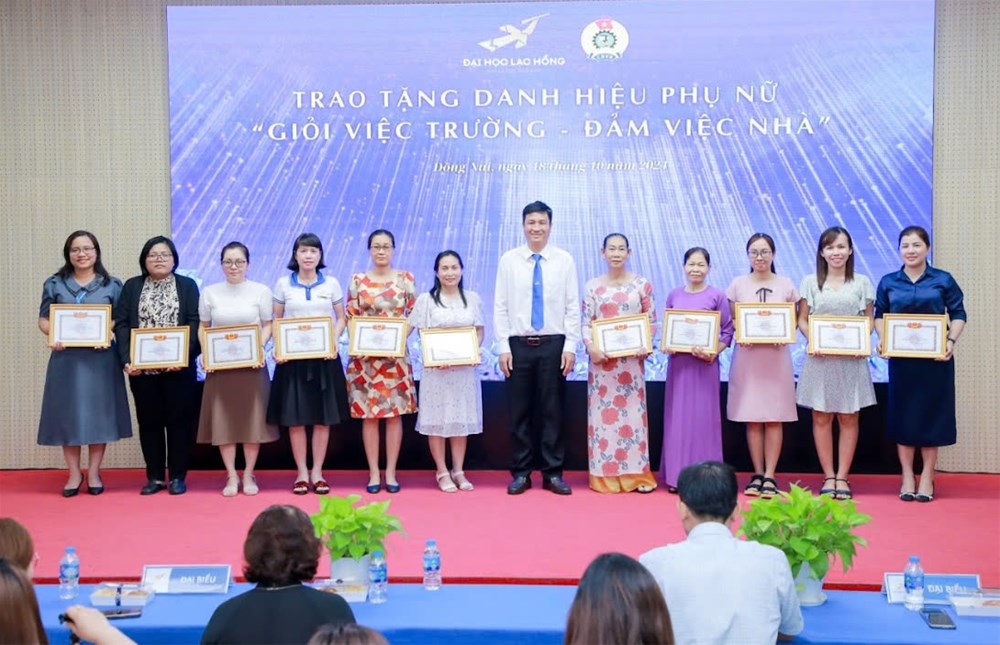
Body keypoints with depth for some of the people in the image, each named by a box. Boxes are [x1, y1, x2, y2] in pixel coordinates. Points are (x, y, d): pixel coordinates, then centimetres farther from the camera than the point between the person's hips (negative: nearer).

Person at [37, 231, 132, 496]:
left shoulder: (112, 285, 5)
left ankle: (94, 473, 13)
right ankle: (74, 473, 12)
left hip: (100, 358, -1)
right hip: (66, 357, 1)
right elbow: (43, 319, 8)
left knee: (98, 412, 2)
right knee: (67, 413, 2)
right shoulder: (54, 284, 8)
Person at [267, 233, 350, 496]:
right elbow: (276, 320, 8)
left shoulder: (331, 284, 5)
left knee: (323, 417, 2)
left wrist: (334, 342, -9)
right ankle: (301, 472, 12)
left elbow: (341, 318, 8)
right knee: (295, 418, 1)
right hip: (293, 356, 0)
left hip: (324, 356, 0)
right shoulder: (284, 284, 5)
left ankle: (317, 472, 13)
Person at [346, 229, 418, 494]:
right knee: (368, 415, 2)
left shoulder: (405, 279, 3)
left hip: (396, 355, 0)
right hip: (365, 356, 0)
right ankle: (374, 473, 10)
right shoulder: (358, 280, 4)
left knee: (395, 413, 2)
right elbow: (350, 318, 4)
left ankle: (391, 473, 11)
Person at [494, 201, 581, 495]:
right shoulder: (509, 260, 3)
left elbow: (573, 307, 2)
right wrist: (504, 347, -2)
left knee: (553, 411, 4)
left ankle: (553, 473, 13)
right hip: (519, 345, 0)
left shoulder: (564, 260, 3)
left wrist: (570, 346, -4)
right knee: (519, 412, 4)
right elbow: (500, 307, 4)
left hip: (553, 344, 0)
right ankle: (520, 473, 14)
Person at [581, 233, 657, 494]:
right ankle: (605, 475, 8)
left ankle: (635, 474, 7)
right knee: (602, 413, 1)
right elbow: (586, 323, 3)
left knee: (632, 411, 1)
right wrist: (590, 347, -14)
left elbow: (651, 320, 5)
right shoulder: (593, 286, 5)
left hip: (632, 359, 0)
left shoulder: (641, 284, 4)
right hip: (602, 358, 1)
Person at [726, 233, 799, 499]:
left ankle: (769, 476, 4)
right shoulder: (738, 285, 5)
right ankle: (758, 474, 10)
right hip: (747, 355, 0)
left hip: (776, 355, 0)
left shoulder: (786, 285, 5)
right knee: (752, 419, 1)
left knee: (774, 418, -1)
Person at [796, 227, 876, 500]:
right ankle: (828, 476, 10)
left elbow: (869, 321, 8)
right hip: (820, 358, 0)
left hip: (851, 358, 0)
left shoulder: (861, 283, 7)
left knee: (848, 417, 3)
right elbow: (802, 320, 7)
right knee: (821, 417, 1)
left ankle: (842, 477, 10)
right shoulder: (811, 282, 6)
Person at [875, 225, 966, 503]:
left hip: (936, 358, -1)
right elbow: (879, 315, 11)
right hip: (901, 358, 1)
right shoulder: (888, 282, 5)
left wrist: (951, 341, -12)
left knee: (932, 414, 4)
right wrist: (883, 339, -6)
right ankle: (907, 477, 14)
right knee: (903, 415, 4)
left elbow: (958, 315, 3)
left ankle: (927, 477, 14)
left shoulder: (943, 280, 1)